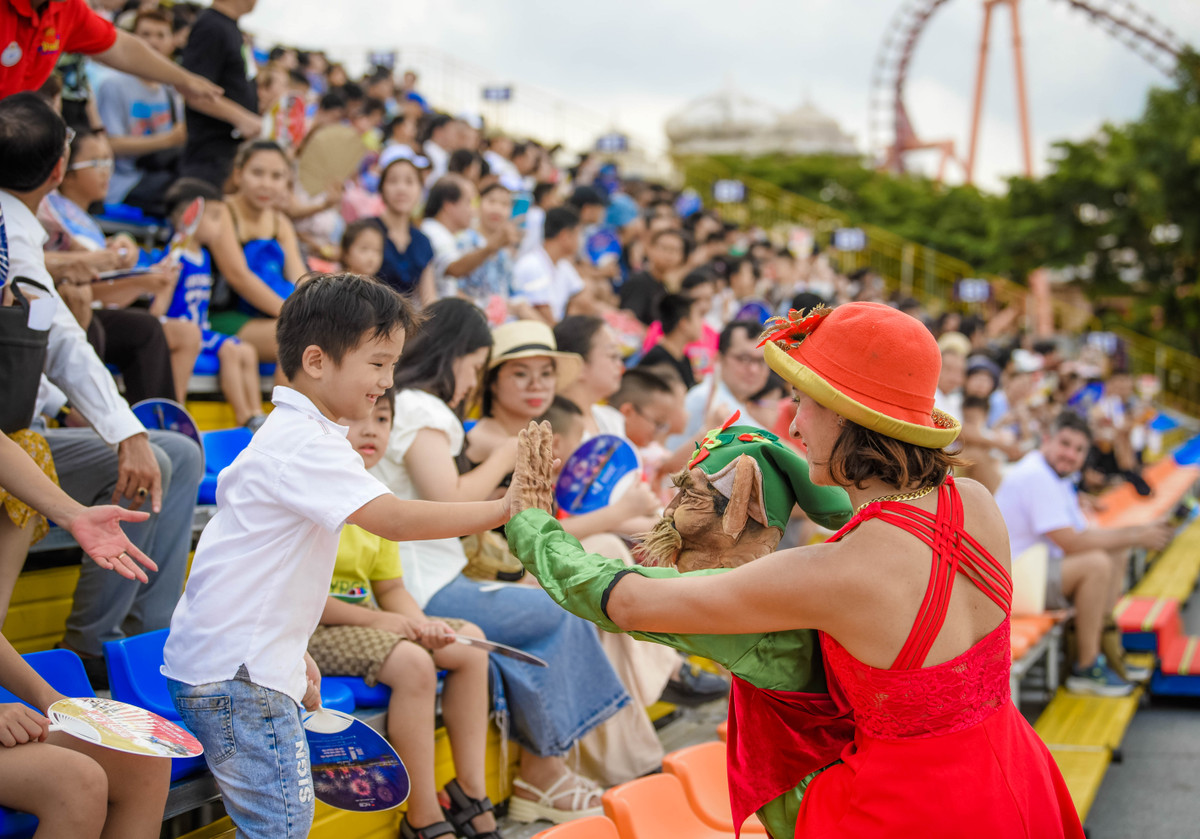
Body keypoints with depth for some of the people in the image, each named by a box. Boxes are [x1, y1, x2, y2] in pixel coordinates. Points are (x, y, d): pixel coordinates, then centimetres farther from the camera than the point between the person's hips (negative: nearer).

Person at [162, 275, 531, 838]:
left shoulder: (292, 433, 15)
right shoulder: (303, 446, -19)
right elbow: (393, 519, -30)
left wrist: (292, 653, 22)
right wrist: (504, 509, -27)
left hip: (249, 662, 11)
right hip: (233, 671, -11)